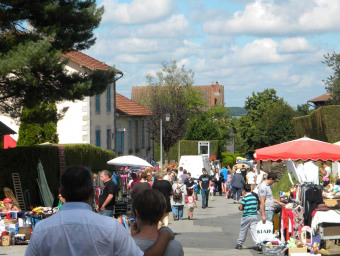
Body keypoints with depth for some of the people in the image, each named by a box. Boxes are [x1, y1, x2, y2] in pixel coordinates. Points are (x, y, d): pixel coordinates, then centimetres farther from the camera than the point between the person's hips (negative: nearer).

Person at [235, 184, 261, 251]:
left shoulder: (244, 198, -12)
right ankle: (258, 243, -14)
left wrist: (240, 207, 11)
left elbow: (241, 208, -10)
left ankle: (239, 244, 19)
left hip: (246, 216, -4)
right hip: (254, 215, 4)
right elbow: (256, 206, 12)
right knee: (254, 230, 1)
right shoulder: (254, 197, 6)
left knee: (243, 230, 9)